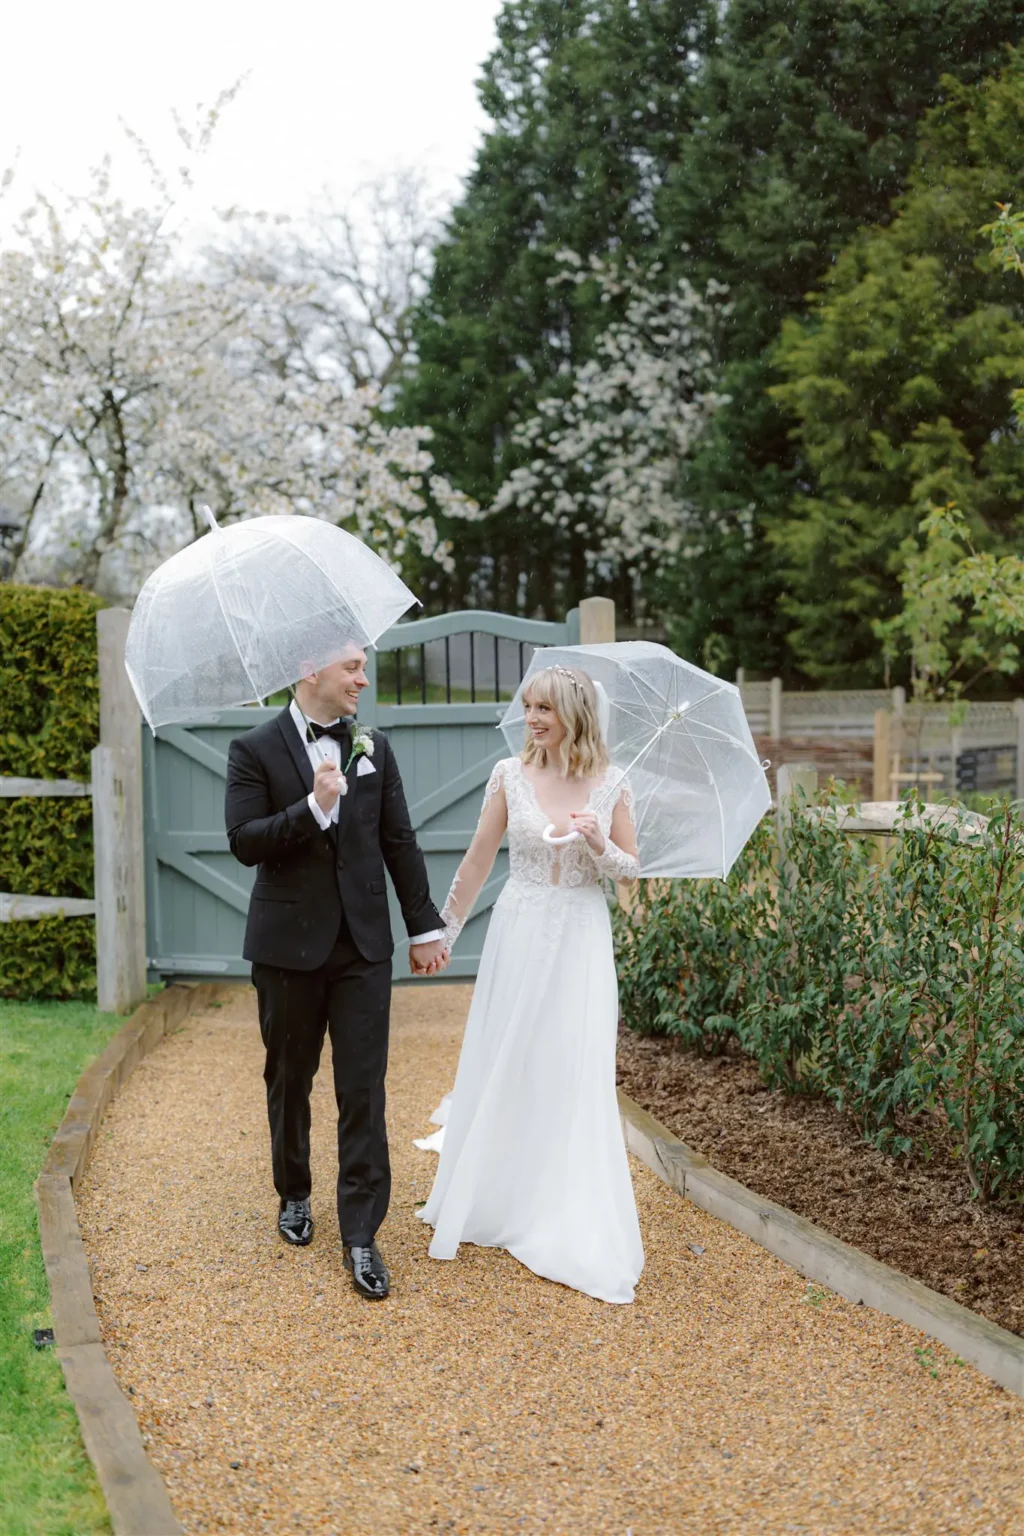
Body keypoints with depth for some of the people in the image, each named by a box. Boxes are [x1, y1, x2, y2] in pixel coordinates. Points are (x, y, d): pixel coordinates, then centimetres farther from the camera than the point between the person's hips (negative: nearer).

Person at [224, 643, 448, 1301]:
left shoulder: (374, 747, 5)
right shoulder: (256, 750, -4)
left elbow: (400, 842, 8)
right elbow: (245, 842, -13)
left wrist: (425, 925, 9)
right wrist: (313, 806, -24)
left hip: (364, 944, 2)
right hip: (290, 944, -1)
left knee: (364, 1092, -2)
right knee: (290, 1080, 14)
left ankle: (361, 1235, 2)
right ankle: (295, 1194, 36)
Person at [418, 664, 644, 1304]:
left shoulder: (610, 784, -2)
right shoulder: (511, 774, -2)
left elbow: (632, 867, 5)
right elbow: (479, 858, 5)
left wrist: (598, 845, -16)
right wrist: (444, 930, 9)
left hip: (582, 941, -1)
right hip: (520, 934, 1)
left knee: (576, 1076, 0)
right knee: (502, 1066, 8)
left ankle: (573, 1222, 13)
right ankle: (495, 1197, 27)